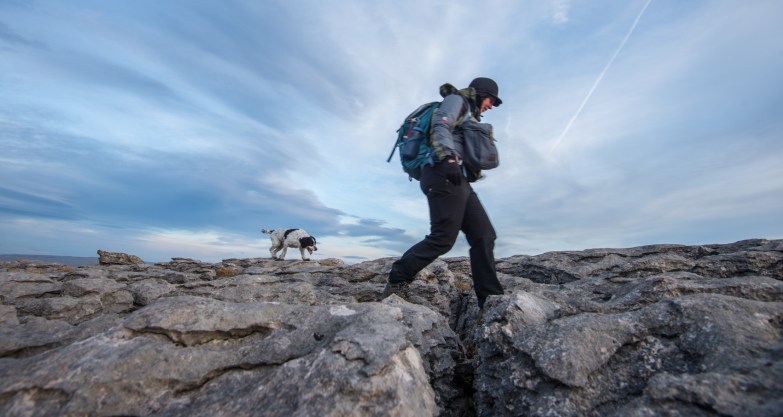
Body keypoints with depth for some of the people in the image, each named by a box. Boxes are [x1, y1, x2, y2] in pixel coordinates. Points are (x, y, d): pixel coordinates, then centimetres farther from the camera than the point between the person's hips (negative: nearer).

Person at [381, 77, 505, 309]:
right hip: (444, 174, -10)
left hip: (458, 180, 10)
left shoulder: (468, 115, 37)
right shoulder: (456, 100, 11)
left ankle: (491, 300, 1)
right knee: (443, 238, -17)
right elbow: (440, 126, -10)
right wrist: (449, 159, -24)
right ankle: (397, 281, -5)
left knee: (483, 235, 0)